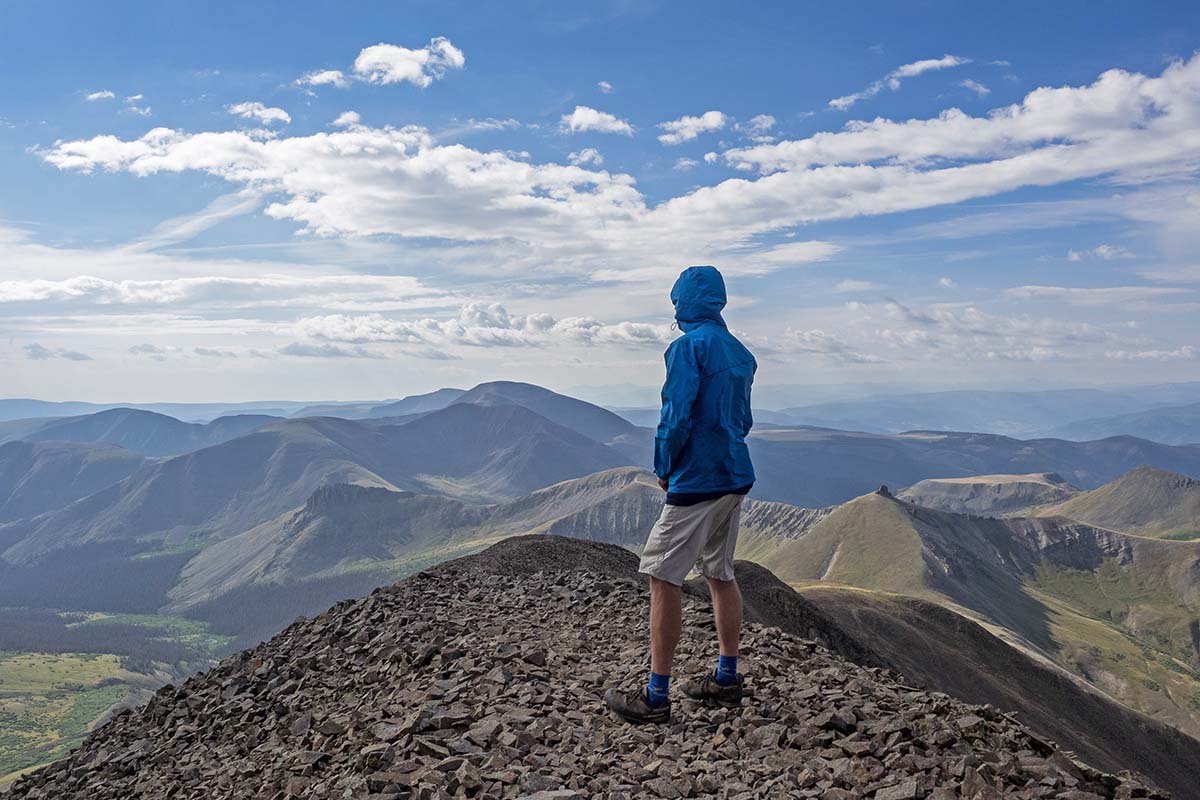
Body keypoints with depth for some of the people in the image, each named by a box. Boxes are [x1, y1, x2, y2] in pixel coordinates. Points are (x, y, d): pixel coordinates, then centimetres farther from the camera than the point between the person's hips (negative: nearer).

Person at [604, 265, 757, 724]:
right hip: (737, 477, 9)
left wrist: (663, 469, -5)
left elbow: (676, 415, -19)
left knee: (662, 578, -3)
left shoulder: (689, 346, -13)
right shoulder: (740, 352, 13)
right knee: (720, 575, 17)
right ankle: (726, 680, 25)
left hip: (697, 481, -9)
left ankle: (655, 698, 1)